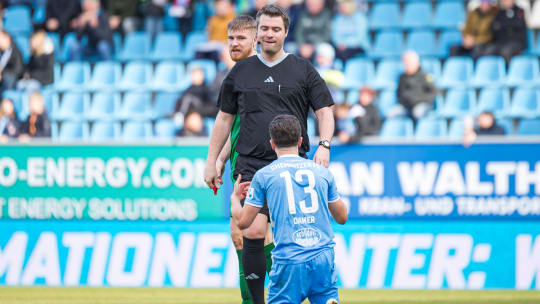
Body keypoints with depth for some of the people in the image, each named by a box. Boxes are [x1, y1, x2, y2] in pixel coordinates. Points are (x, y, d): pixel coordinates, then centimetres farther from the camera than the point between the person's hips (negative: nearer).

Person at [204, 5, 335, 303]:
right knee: (253, 233, -12)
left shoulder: (303, 70, 8)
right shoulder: (241, 71, 12)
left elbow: (324, 111, 6)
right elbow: (224, 118, 17)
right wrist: (211, 161, 14)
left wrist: (324, 145, -11)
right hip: (251, 165, 0)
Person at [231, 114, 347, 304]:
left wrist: (235, 197, 29)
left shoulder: (263, 175, 4)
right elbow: (342, 217, 22)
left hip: (289, 261, -2)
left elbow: (243, 221, 8)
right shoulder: (322, 172, 12)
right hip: (323, 257, 2)